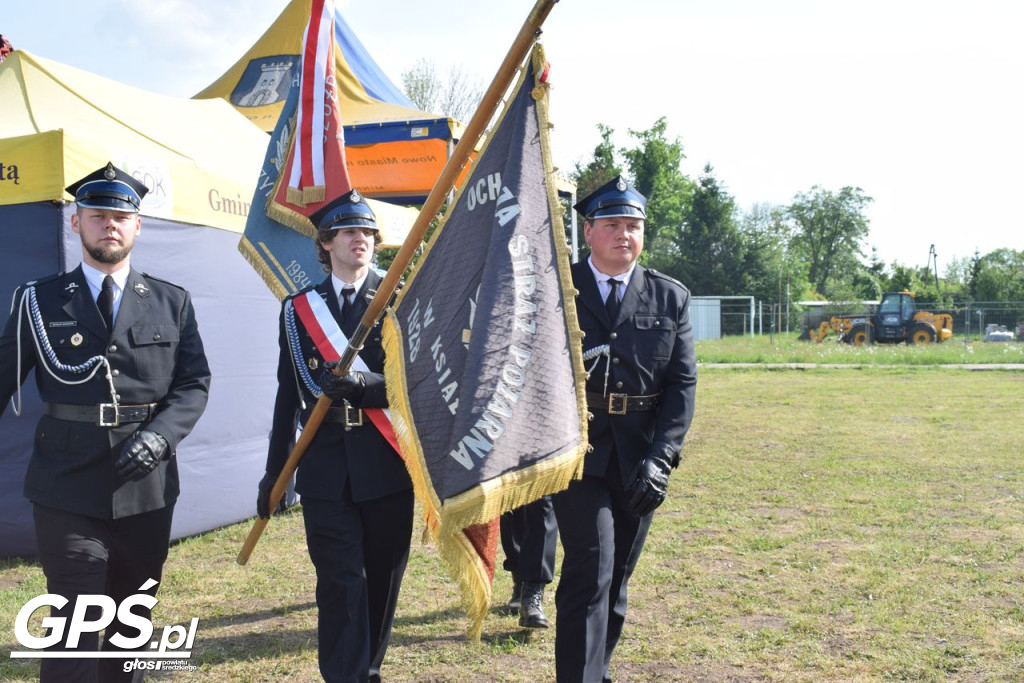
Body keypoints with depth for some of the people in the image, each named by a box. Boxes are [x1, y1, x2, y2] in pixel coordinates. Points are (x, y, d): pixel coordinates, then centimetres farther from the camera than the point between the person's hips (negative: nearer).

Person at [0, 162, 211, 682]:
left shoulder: (172, 303, 8)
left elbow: (195, 384, 4)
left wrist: (159, 435, -13)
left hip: (147, 488, 2)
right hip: (68, 489, -2)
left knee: (132, 623, 13)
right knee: (76, 625, -4)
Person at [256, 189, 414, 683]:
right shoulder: (299, 308, 8)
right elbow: (289, 394, 9)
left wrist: (366, 384, -25)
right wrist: (274, 471, 9)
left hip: (387, 465, 0)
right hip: (326, 469, 0)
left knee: (382, 579, 11)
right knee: (341, 584, -2)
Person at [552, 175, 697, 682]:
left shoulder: (671, 298, 6)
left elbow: (682, 383, 1)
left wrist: (659, 459, -9)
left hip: (640, 459, 3)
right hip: (578, 451, -3)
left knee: (616, 580, 14)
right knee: (591, 574, -11)